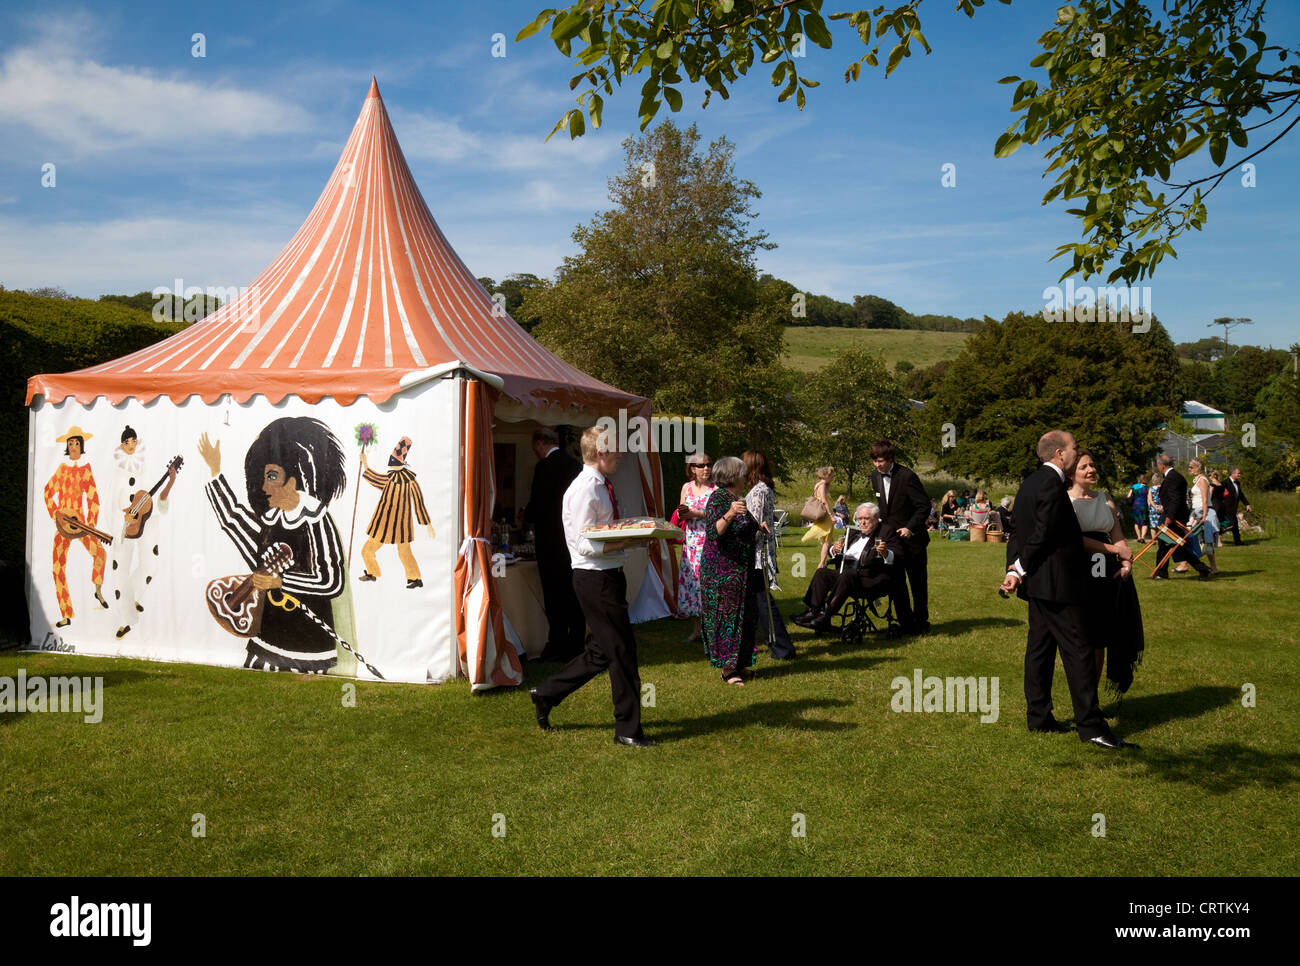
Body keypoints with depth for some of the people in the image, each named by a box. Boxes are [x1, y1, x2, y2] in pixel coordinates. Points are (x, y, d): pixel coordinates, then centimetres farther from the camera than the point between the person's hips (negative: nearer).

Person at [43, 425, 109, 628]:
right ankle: (66, 615, 2)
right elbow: (49, 492, 15)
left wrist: (90, 525, -4)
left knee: (99, 552, -26)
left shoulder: (86, 468, 5)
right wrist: (54, 513, 1)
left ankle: (98, 591, -1)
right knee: (58, 568, -4)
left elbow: (93, 498, 3)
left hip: (79, 520, -2)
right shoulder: (62, 468, 8)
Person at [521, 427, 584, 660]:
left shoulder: (544, 467, -14)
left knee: (555, 597, -1)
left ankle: (557, 647, 3)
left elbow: (537, 505, -16)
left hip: (552, 542, -7)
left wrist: (527, 515, 7)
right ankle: (576, 646, 18)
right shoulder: (576, 465, 9)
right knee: (574, 595, 12)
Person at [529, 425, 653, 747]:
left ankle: (546, 693, 27)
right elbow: (585, 544, -21)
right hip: (595, 579, -10)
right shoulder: (584, 490, -17)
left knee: (602, 650, 16)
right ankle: (628, 729, 10)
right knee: (622, 651, -2)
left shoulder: (602, 486, 13)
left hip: (609, 576, 10)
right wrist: (630, 541, -24)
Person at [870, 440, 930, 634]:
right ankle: (906, 622, 15)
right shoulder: (875, 476, 3)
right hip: (890, 537, 5)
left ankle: (921, 622, 21)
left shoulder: (907, 476, -18)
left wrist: (910, 528, -23)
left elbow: (924, 505, -16)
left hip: (911, 538, -5)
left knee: (918, 582, 7)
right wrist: (882, 525, 5)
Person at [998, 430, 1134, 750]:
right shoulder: (1053, 484, -17)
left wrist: (1014, 568, 3)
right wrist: (1021, 568, -6)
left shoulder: (1030, 482, 14)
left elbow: (1018, 532, 12)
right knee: (1077, 651, -7)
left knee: (1040, 647, 13)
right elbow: (1043, 534, -19)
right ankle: (1091, 726, -5)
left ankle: (1038, 717, 19)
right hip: (1055, 582, -10)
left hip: (1037, 580, 10)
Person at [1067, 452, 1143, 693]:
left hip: (1110, 574, 5)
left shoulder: (1105, 498, 16)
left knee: (1100, 640, 8)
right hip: (1079, 576, -5)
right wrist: (1114, 549, -9)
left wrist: (1127, 562, -6)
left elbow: (1118, 534, 11)